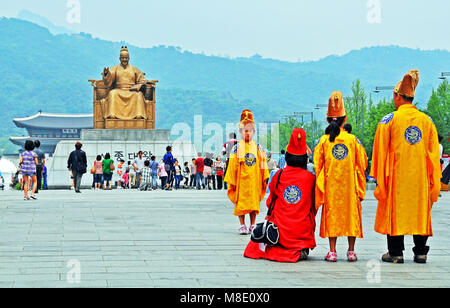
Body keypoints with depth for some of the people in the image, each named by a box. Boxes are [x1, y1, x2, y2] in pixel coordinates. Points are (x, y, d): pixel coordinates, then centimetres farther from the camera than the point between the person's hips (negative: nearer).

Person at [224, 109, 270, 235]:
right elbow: (232, 166, 1)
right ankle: (242, 226, 7)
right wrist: (232, 182, -2)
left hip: (254, 181, 2)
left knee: (254, 202, 4)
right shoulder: (236, 148, 1)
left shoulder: (258, 148, 7)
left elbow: (262, 164, 9)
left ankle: (252, 226, 12)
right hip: (241, 180, -2)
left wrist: (264, 179, 5)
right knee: (241, 203, -1)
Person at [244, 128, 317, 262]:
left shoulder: (279, 175, -1)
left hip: (280, 230, 2)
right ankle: (303, 249, 5)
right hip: (302, 230, -2)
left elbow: (270, 202, 11)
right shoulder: (310, 178, -4)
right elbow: (314, 207, 6)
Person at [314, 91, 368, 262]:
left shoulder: (324, 140, -2)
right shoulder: (352, 139, -1)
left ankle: (332, 251, 1)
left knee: (332, 214, 3)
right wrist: (360, 187, 12)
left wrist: (321, 185, 10)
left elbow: (318, 164, 1)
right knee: (351, 214, 8)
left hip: (330, 185, 0)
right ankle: (351, 251, 9)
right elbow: (361, 164, 3)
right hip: (349, 184, 0)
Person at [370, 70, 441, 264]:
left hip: (396, 176, -3)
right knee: (420, 211, 8)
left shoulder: (389, 120, -4)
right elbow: (434, 153, 8)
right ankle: (420, 252, 9)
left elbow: (381, 152, -4)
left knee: (395, 211, 3)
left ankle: (395, 252, 3)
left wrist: (379, 178, 2)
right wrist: (434, 182, 12)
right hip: (420, 179, 3)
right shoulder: (427, 121, 6)